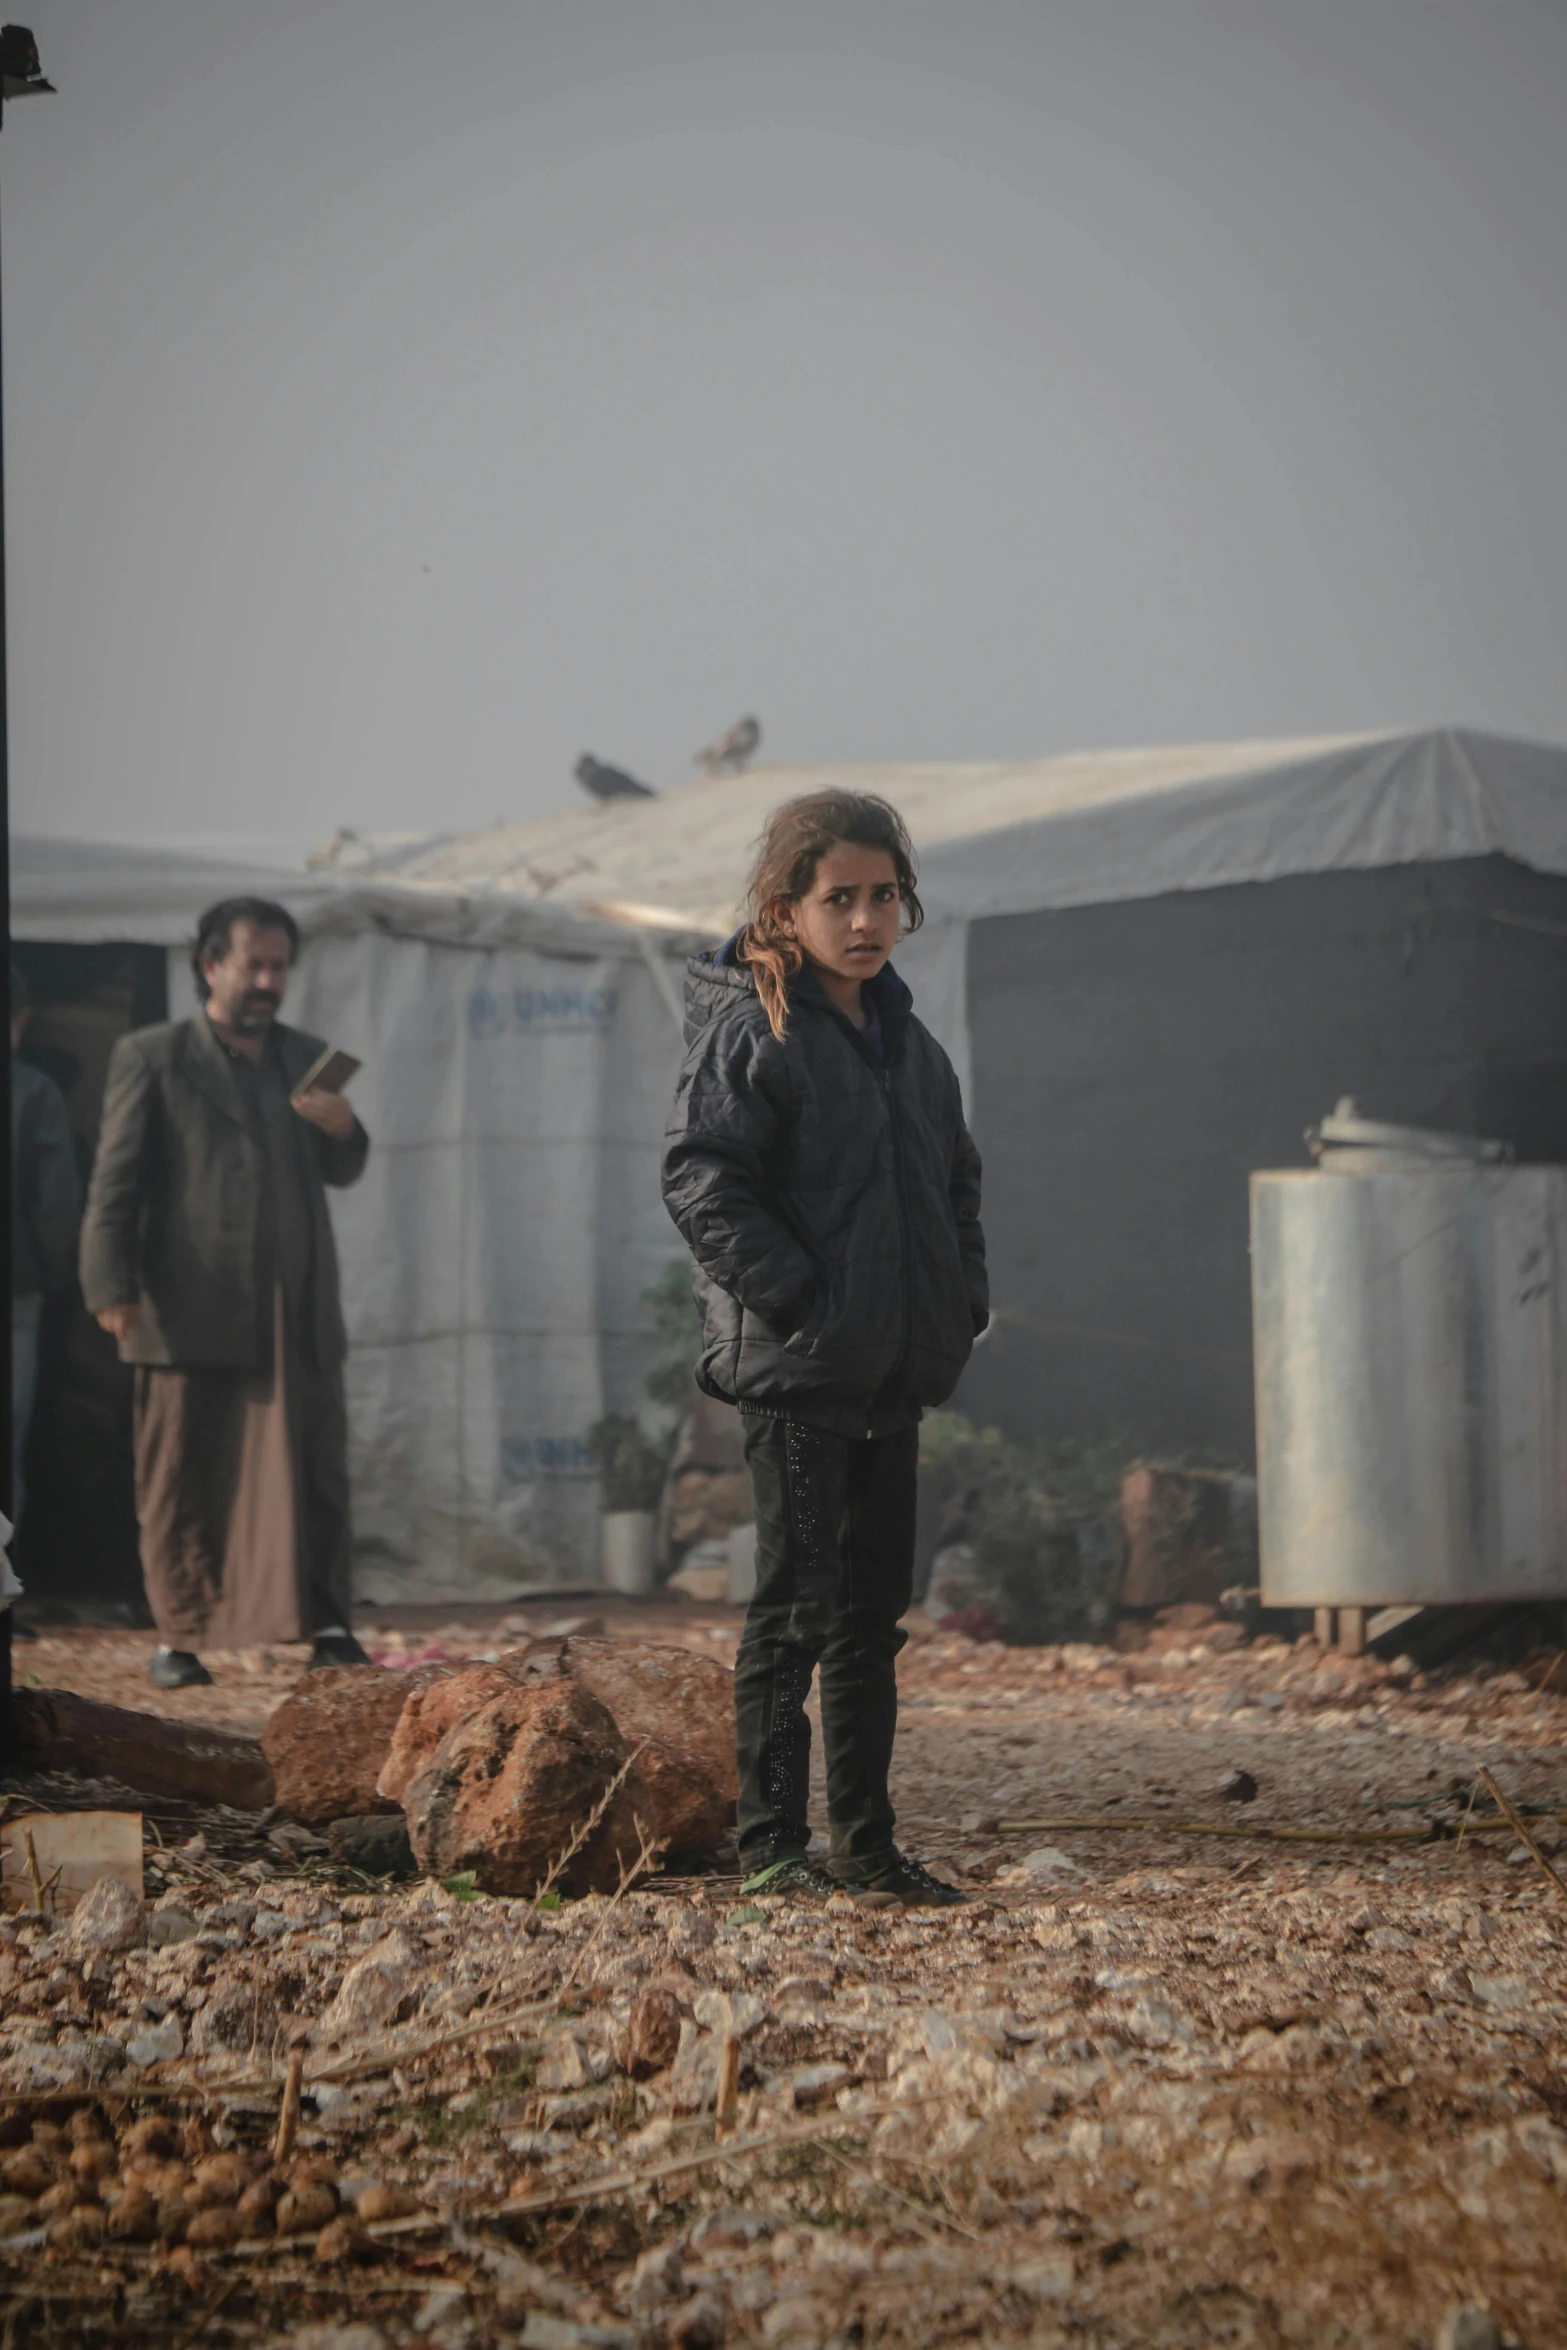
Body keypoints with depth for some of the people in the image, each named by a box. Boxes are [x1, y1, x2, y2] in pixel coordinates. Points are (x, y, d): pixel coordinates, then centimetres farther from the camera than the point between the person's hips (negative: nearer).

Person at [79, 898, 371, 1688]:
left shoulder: (305, 1059, 18)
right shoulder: (151, 1058, 4)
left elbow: (341, 1173, 20)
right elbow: (115, 1181, 0)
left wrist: (342, 1131, -4)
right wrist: (112, 1287, -11)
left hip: (297, 1312, 3)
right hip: (191, 1313, -3)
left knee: (314, 1471, 0)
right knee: (180, 1480, 1)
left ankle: (326, 1627, 5)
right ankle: (179, 1636, 10)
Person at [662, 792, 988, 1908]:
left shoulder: (909, 1041, 15)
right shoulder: (750, 1032, -9)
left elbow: (957, 1180, 24)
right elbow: (702, 1179, -18)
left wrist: (963, 1300, 10)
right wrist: (796, 1303, -20)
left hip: (895, 1376, 8)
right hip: (798, 1375, -8)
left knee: (872, 1612, 12)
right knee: (796, 1612, -3)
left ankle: (865, 1842, 20)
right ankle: (772, 1846, 5)